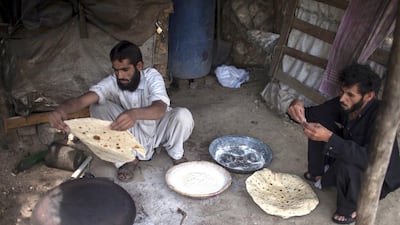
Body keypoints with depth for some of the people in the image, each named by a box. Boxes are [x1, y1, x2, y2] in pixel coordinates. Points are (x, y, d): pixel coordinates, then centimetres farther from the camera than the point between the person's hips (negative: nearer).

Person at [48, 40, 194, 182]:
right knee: (97, 107, -20)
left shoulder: (152, 76, -26)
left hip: (159, 129, -2)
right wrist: (61, 109, -61)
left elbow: (160, 109, -46)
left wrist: (135, 113, -67)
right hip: (133, 135, 2)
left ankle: (176, 154, 0)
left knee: (183, 115, -34)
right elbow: (82, 100, -38)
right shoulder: (112, 82, -21)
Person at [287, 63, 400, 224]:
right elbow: (315, 113, -7)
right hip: (350, 154, 6)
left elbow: (370, 158, -45)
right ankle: (317, 173, 14)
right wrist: (298, 108, -31)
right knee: (319, 125, -8)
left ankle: (349, 210, -6)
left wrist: (329, 138, -52)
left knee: (346, 164, -37)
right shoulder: (345, 103, -15)